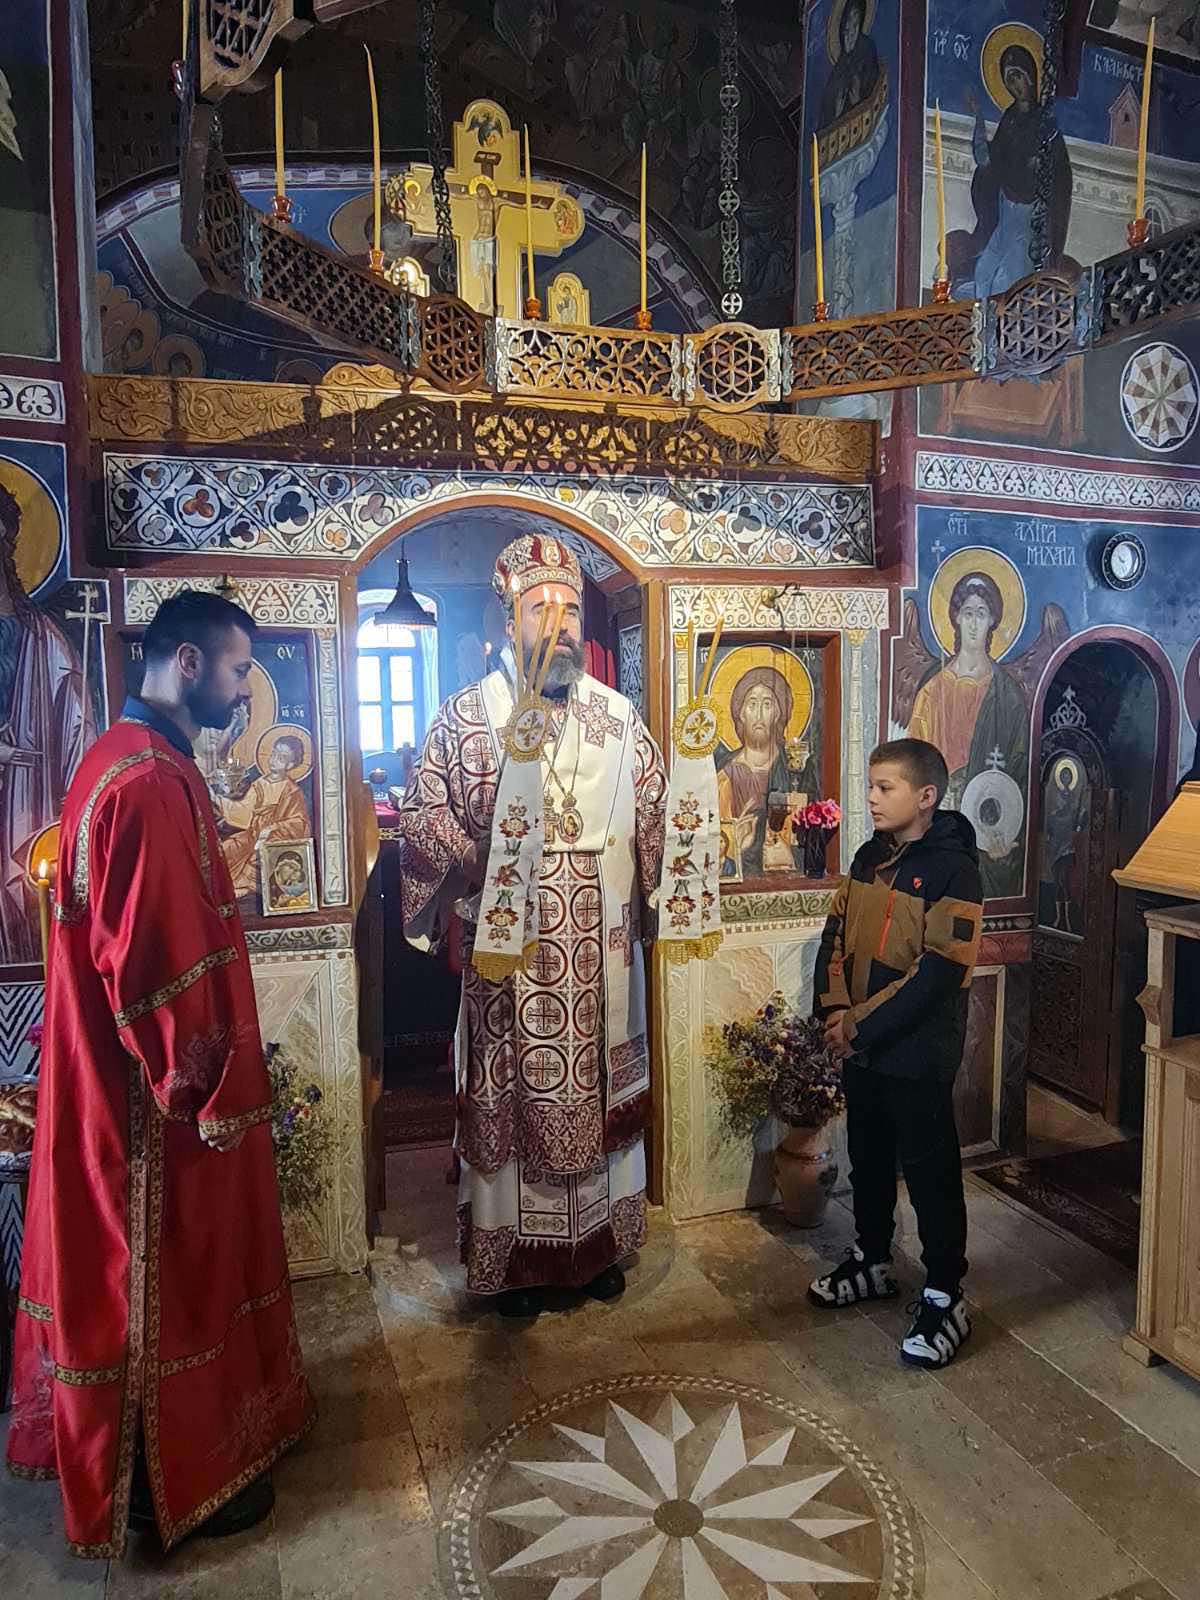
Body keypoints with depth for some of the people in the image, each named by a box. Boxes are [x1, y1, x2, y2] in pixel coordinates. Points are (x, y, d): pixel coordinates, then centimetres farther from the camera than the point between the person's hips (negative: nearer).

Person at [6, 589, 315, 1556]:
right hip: (157, 1093, -10)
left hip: (148, 1075, 10)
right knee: (161, 1271, 7)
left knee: (179, 1263, 23)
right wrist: (197, 1085, -17)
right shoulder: (148, 782, -25)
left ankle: (183, 1442, 42)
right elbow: (150, 958, -26)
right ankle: (169, 1481, 27)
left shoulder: (144, 762, 9)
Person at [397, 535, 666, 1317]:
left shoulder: (620, 715, 5)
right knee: (513, 1093, 7)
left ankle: (600, 1240, 32)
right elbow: (425, 821, -7)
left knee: (598, 1089, 14)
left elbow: (655, 821, 7)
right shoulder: (468, 714, -3)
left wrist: (650, 904, -3)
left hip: (600, 945, 3)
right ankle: (516, 1256, 24)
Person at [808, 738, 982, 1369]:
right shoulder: (870, 856, 6)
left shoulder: (952, 868, -16)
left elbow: (939, 972, -22)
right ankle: (872, 1262, 40)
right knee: (867, 1158, 21)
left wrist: (862, 1025, -20)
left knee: (931, 1173, 5)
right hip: (861, 1047, 7)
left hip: (917, 1051, -7)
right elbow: (836, 932, 8)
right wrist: (835, 1008, -8)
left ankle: (944, 1300, 20)